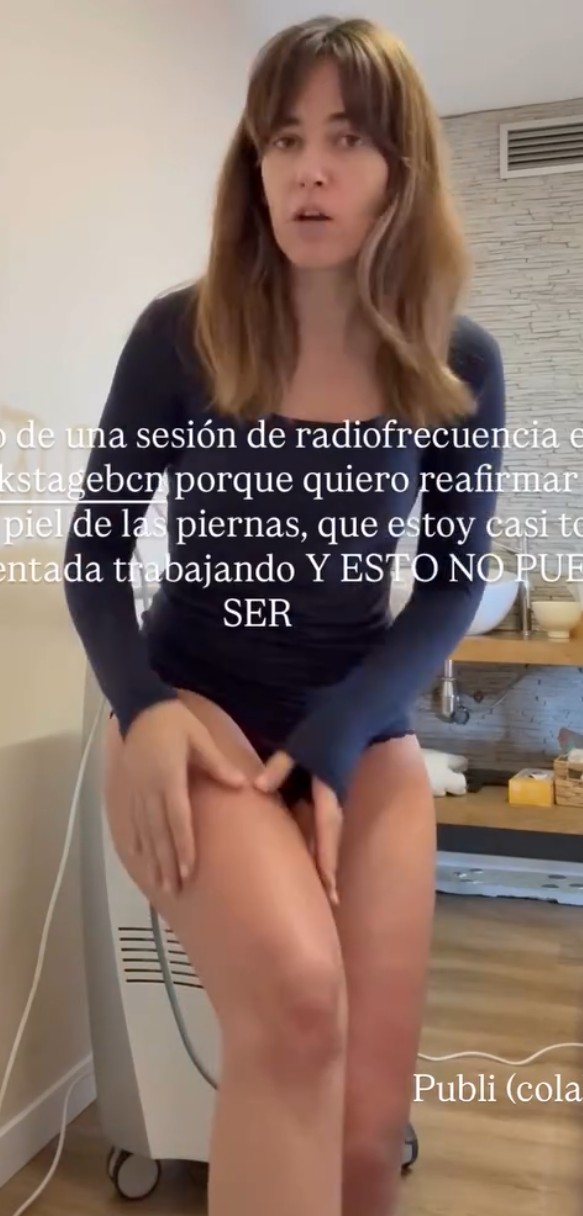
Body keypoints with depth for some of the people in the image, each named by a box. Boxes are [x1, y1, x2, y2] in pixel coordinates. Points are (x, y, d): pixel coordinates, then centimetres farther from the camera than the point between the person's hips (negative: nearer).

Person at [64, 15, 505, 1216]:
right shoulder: (180, 335, -7)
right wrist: (144, 706, -19)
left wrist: (333, 739, -12)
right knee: (296, 1000, -32)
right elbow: (95, 548, -1)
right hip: (196, 716, -2)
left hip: (366, 734, 3)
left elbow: (454, 583, 1)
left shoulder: (462, 368, -3)